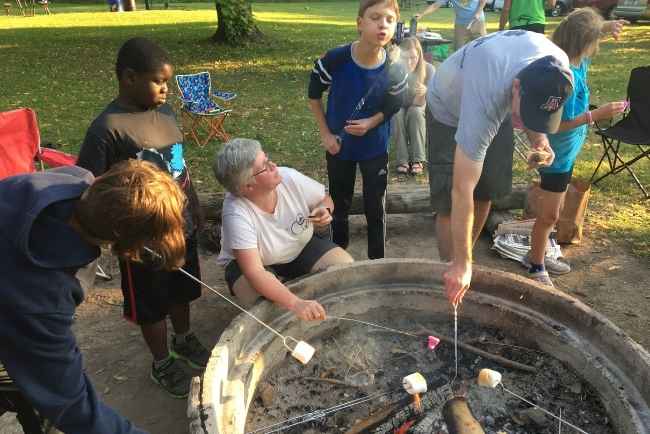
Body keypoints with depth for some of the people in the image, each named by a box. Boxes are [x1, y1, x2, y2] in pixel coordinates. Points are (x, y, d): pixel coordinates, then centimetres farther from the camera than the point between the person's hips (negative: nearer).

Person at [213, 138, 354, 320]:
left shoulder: (289, 177, -21)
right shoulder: (236, 213, -33)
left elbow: (325, 199, 0)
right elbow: (254, 272, -39)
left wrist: (324, 210, -25)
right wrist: (295, 304, -50)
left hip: (303, 248, 4)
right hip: (258, 264, -4)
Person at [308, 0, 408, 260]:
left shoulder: (394, 73, -20)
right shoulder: (335, 60, -22)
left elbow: (393, 107, -1)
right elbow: (314, 95, -5)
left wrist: (371, 123, -19)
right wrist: (325, 134, -7)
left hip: (375, 146, 0)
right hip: (338, 145, 0)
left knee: (375, 208, 9)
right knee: (340, 205, 16)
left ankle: (378, 262, 29)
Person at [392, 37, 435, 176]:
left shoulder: (428, 69, -20)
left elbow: (418, 103, -22)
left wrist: (424, 92, -45)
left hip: (419, 111, 0)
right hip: (399, 110, 0)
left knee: (414, 111, -31)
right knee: (397, 113, -31)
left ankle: (417, 159, -27)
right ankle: (402, 160, -25)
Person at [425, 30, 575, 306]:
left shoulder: (557, 65, -29)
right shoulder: (486, 101, -47)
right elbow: (462, 192, -46)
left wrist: (537, 137, -20)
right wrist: (461, 265, -44)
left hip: (499, 106, 6)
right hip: (449, 111, -5)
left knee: (486, 194, 7)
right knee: (449, 204, -14)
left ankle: (462, 261, 25)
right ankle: (451, 268, 6)